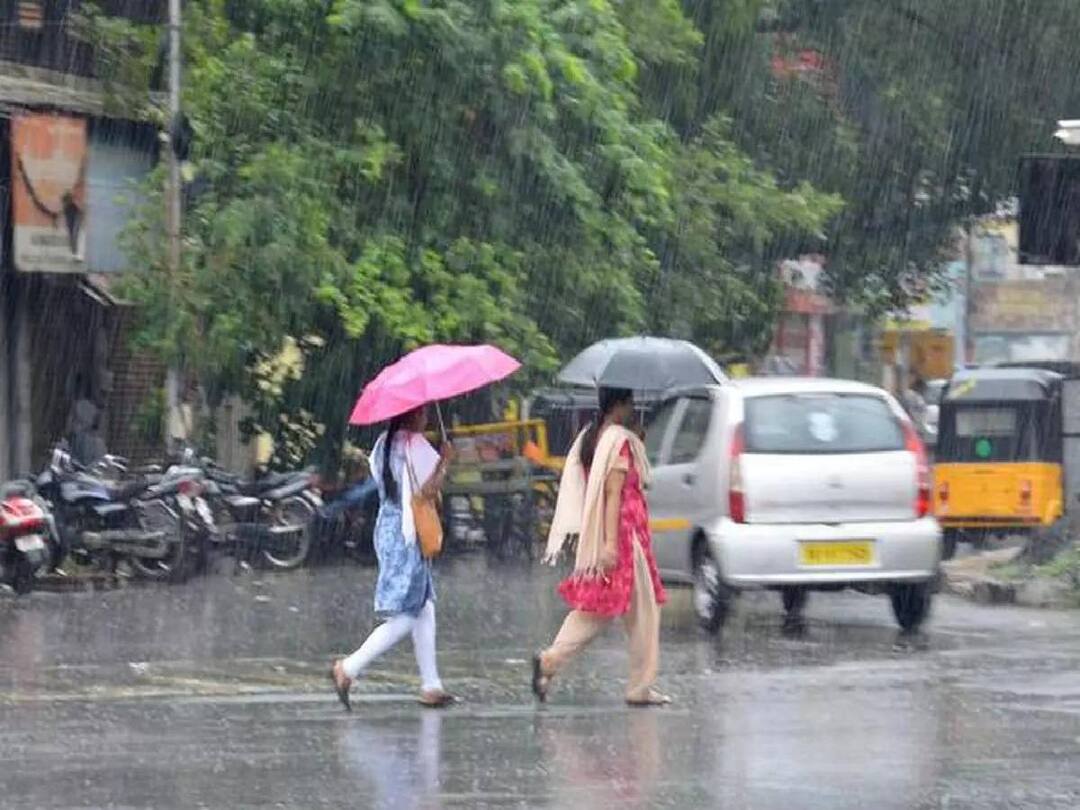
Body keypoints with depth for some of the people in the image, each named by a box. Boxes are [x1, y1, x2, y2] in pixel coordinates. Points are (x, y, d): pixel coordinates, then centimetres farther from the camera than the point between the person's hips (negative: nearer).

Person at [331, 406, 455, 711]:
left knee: (424, 609, 12)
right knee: (406, 615, -6)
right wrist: (444, 461, -6)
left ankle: (431, 686, 13)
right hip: (408, 534, -9)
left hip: (386, 528, 9)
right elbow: (429, 489, -20)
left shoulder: (383, 444, 12)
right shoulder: (415, 445, -14)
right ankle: (349, 668, -11)